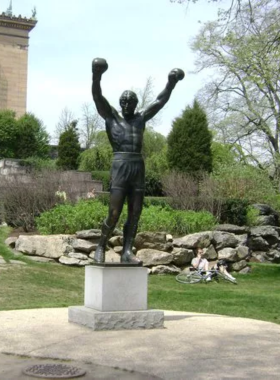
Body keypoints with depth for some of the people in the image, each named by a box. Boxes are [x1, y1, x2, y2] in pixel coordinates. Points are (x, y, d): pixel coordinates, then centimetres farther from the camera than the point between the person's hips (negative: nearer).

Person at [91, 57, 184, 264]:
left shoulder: (140, 118, 20)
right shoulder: (111, 116, 9)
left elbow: (160, 101, 21)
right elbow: (97, 97, -5)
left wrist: (171, 83, 13)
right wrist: (96, 76, -20)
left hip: (139, 168, 5)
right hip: (120, 167, -5)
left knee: (135, 214, 1)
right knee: (114, 213, -8)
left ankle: (127, 252, 4)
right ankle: (101, 248, 8)